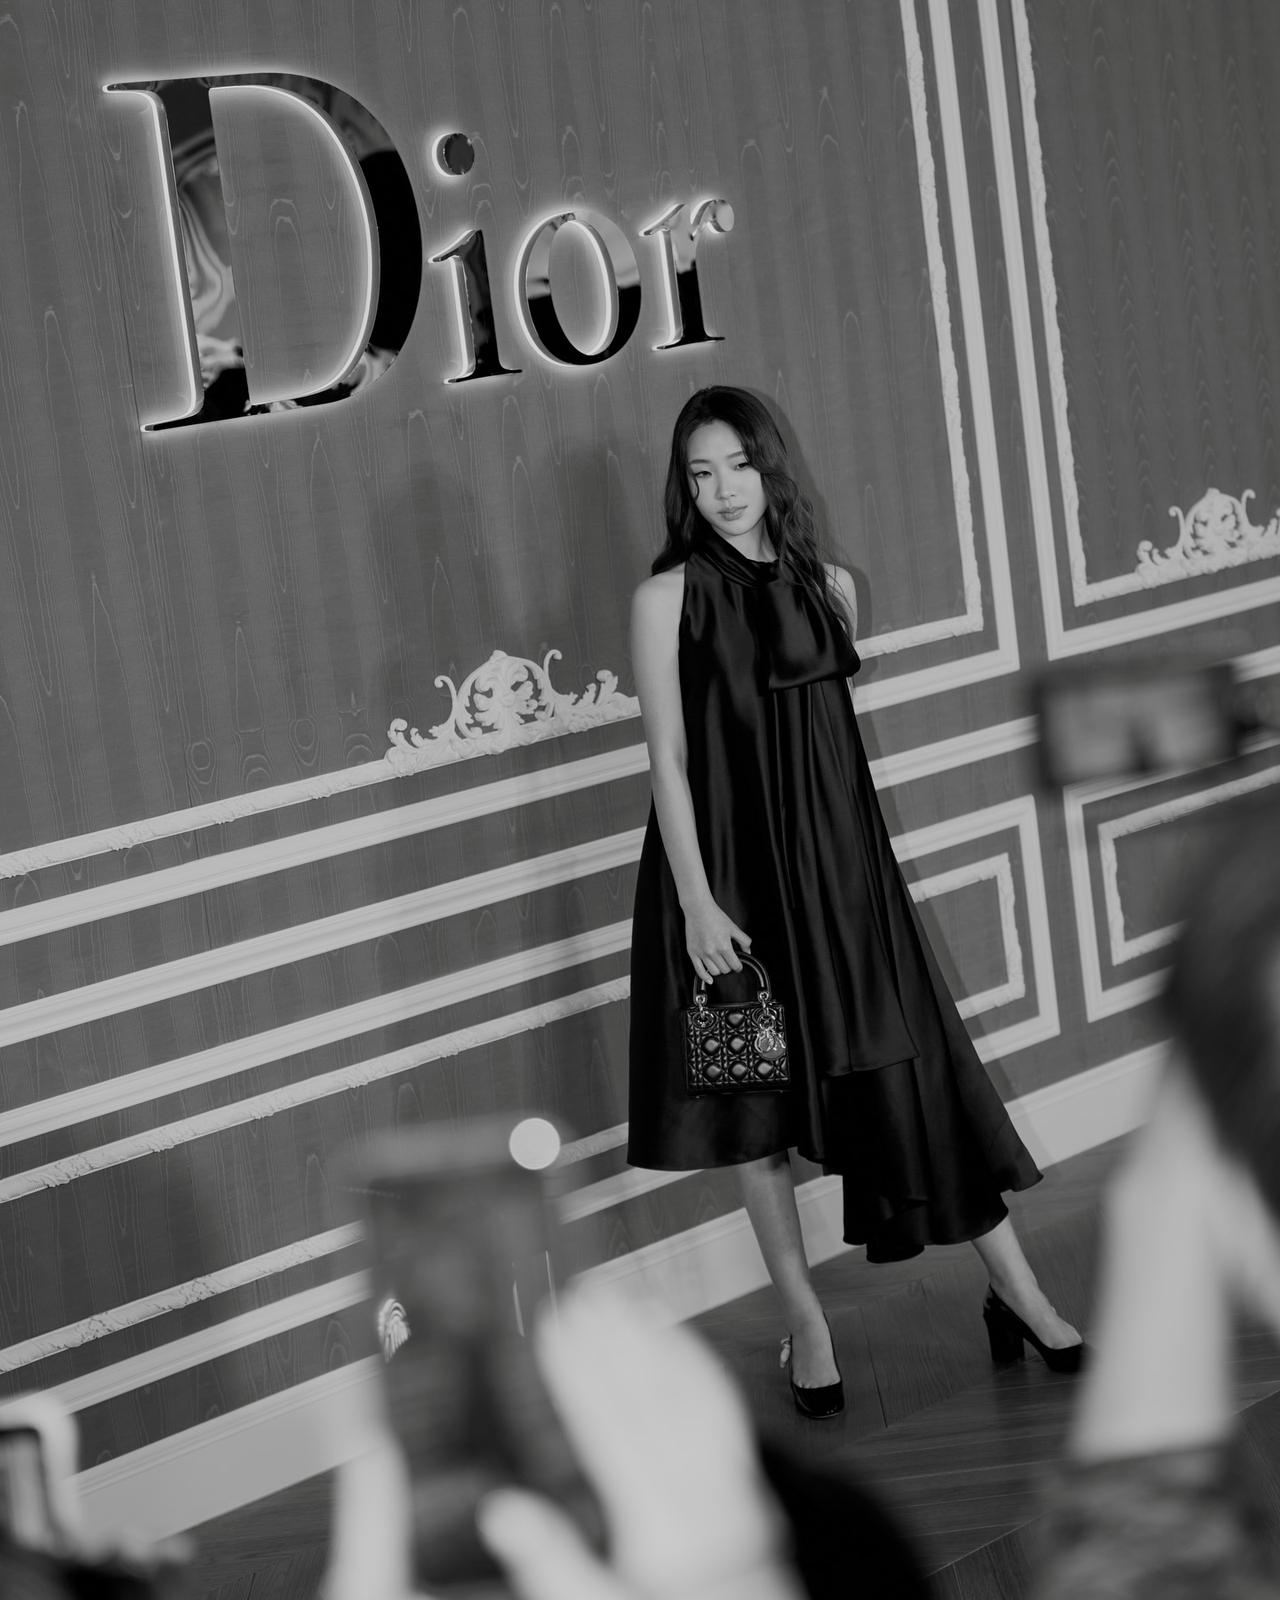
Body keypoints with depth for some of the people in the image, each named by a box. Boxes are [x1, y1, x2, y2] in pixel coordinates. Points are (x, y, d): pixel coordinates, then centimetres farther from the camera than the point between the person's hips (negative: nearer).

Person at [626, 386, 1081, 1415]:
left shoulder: (828, 585, 7)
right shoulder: (669, 596, -5)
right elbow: (668, 760, -8)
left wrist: (853, 856, 15)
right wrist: (697, 901, -14)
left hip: (837, 860, 3)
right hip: (730, 866, -3)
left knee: (911, 1070, 1)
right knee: (755, 1095, 5)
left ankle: (1020, 1293, 9)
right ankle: (806, 1322, 16)